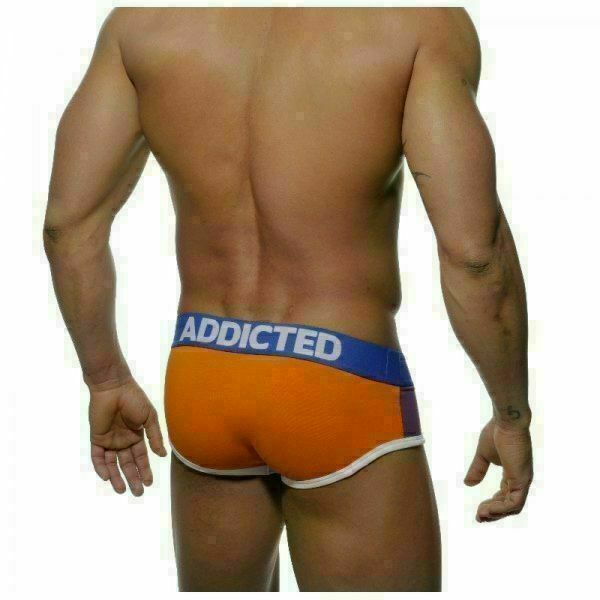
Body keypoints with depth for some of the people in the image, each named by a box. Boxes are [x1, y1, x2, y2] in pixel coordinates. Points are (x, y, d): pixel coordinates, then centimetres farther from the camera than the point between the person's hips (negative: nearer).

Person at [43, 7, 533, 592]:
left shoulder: (143, 19, -2)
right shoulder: (420, 18, -13)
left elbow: (69, 221, -2)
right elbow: (473, 247, -19)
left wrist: (107, 380, 11)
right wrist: (512, 413, -4)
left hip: (200, 382, 5)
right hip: (342, 387, -4)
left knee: (213, 586, 26)